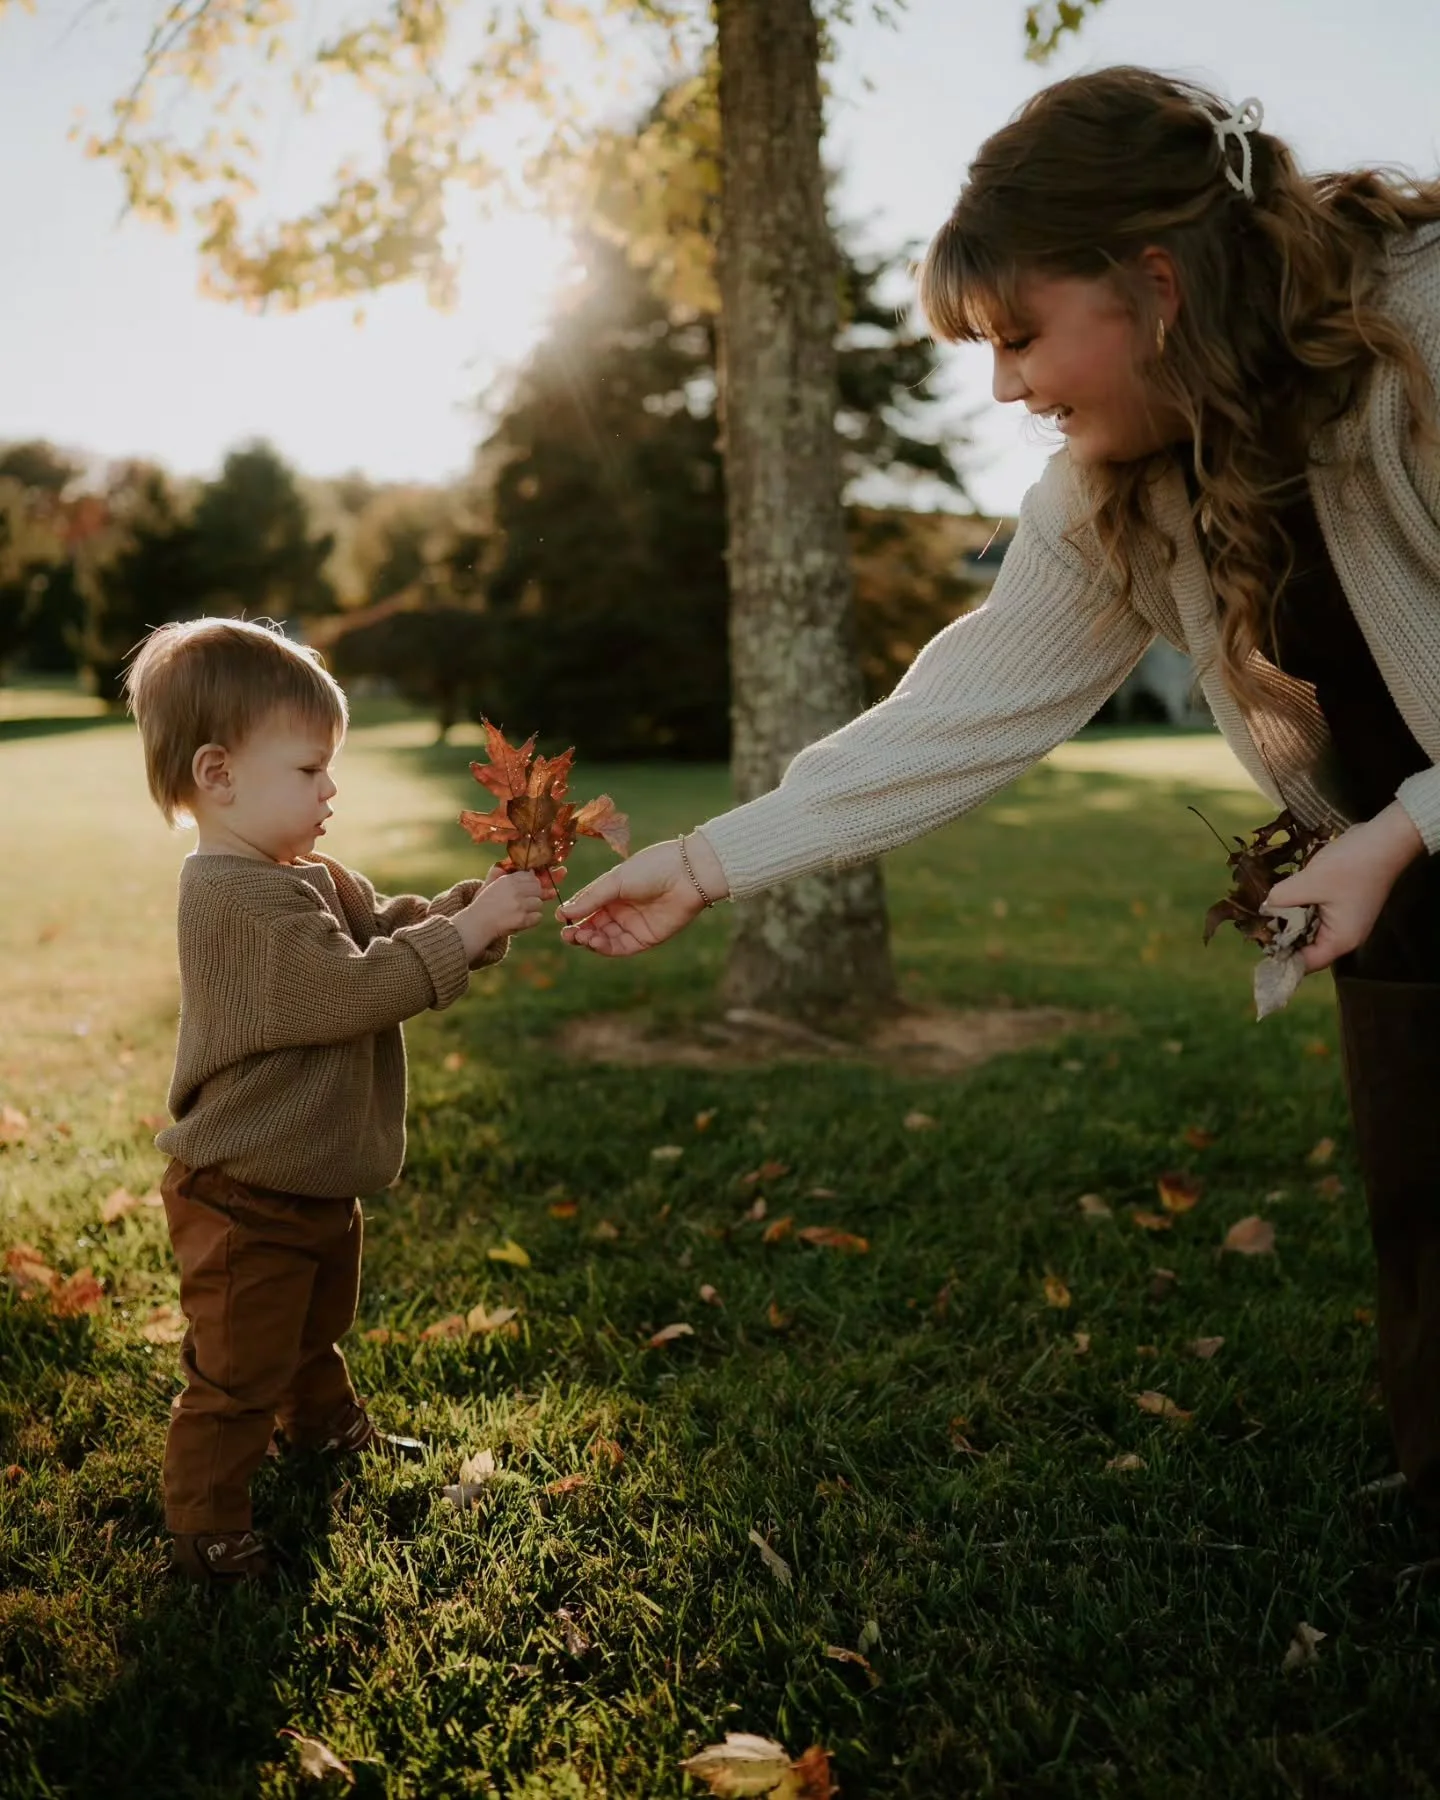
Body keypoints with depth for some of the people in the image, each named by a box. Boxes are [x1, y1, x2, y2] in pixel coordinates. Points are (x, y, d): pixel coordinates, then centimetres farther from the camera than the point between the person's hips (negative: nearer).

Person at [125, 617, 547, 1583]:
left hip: (317, 1187, 10)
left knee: (315, 1327, 33)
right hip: (247, 1202, -10)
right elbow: (348, 989, -33)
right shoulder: (239, 898, -28)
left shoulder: (312, 877, 6)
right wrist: (467, 930, -30)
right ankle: (208, 1529, 21)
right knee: (238, 1371, 5)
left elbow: (388, 927, 9)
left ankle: (327, 1427, 55)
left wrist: (479, 905, -8)